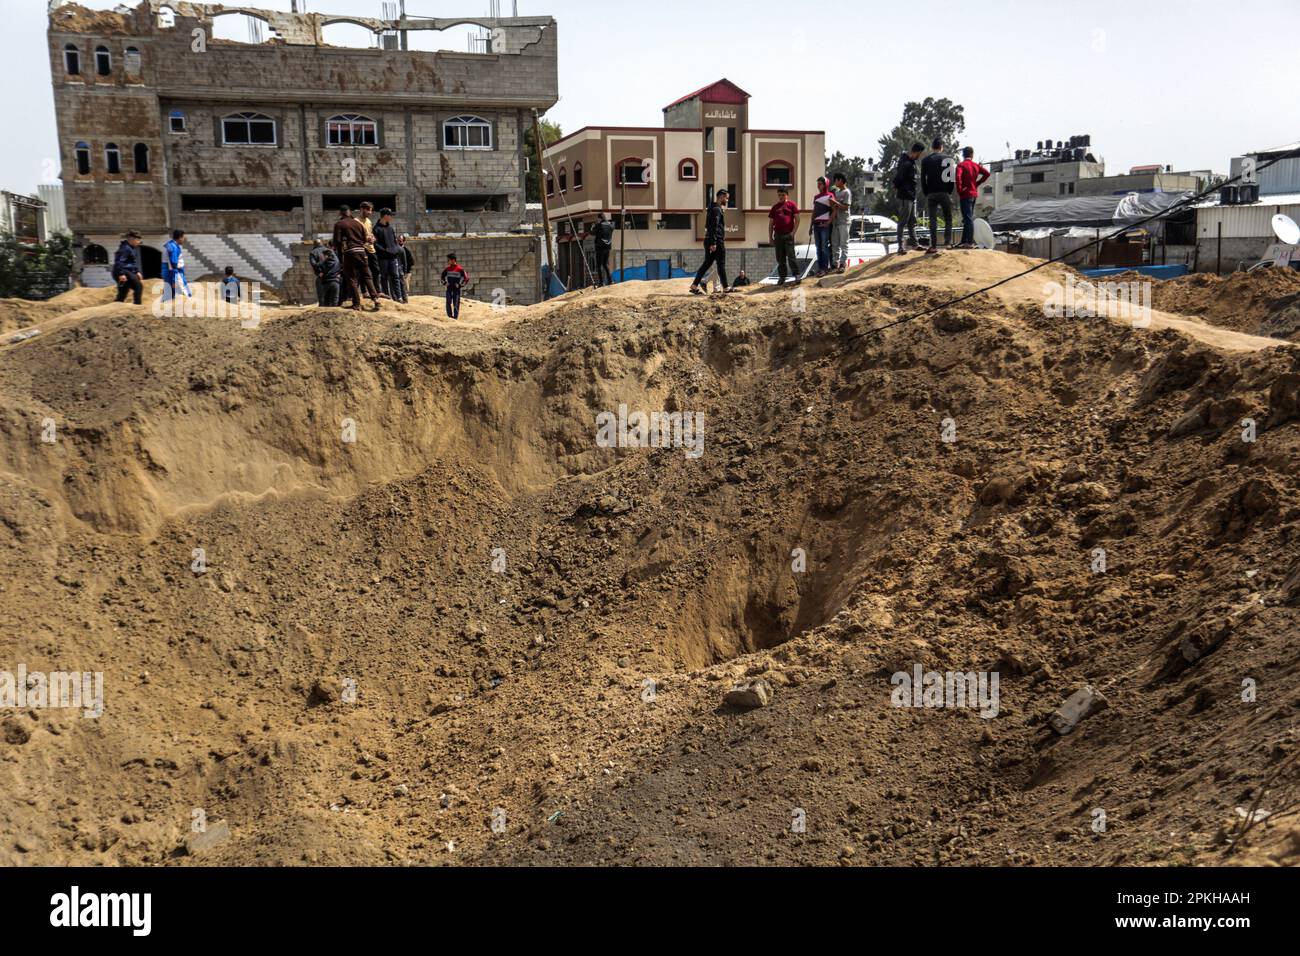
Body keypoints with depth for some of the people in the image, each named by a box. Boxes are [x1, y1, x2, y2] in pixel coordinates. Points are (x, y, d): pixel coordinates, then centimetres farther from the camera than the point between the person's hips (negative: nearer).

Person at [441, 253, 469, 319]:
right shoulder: (447, 268, 7)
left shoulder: (460, 269, -8)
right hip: (449, 289, 4)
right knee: (448, 303, -3)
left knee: (456, 305, -2)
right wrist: (445, 283, 11)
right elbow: (443, 276, 25)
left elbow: (466, 278, -4)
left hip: (456, 289, -4)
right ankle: (450, 317, 7)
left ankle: (455, 318, 4)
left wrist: (460, 285, -7)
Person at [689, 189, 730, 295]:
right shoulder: (716, 209, -12)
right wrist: (713, 243, -25)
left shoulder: (713, 208, 20)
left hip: (710, 241, 10)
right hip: (717, 241, -10)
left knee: (707, 263, 9)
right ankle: (725, 289, 0)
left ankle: (694, 286, 5)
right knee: (721, 265, -4)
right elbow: (714, 226, -20)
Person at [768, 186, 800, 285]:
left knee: (791, 256, -9)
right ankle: (782, 277, 12)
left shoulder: (791, 205, 4)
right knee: (780, 258, 6)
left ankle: (796, 275, -7)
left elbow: (797, 219, 0)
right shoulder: (775, 208, 15)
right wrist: (770, 237, 10)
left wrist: (793, 232, -9)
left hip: (788, 235, -4)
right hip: (778, 235, 4)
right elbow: (771, 223, 16)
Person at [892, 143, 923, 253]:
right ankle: (901, 246, -3)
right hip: (905, 196, -10)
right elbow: (898, 178, -21)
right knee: (903, 221, -6)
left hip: (912, 196, 10)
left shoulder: (912, 162, 13)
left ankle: (914, 243, 22)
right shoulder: (906, 163, -19)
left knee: (912, 221, 14)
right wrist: (897, 188, -7)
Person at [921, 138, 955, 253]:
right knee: (948, 219, 9)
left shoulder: (925, 160, 7)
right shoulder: (948, 158, 2)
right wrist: (950, 191, 7)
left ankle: (934, 245, -5)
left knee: (933, 221, 1)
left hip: (931, 194, 1)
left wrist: (926, 194, 10)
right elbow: (952, 177, -1)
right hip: (945, 193, -1)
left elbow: (923, 179, 5)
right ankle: (948, 241, -3)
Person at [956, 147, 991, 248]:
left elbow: (958, 177, -25)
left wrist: (959, 191, -16)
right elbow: (987, 173, 7)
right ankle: (964, 241, 19)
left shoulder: (961, 165, -9)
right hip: (974, 194, 7)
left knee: (968, 218, -9)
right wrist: (977, 183, 8)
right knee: (968, 218, 13)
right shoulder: (976, 165, 10)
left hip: (965, 195, -7)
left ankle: (970, 242, -12)